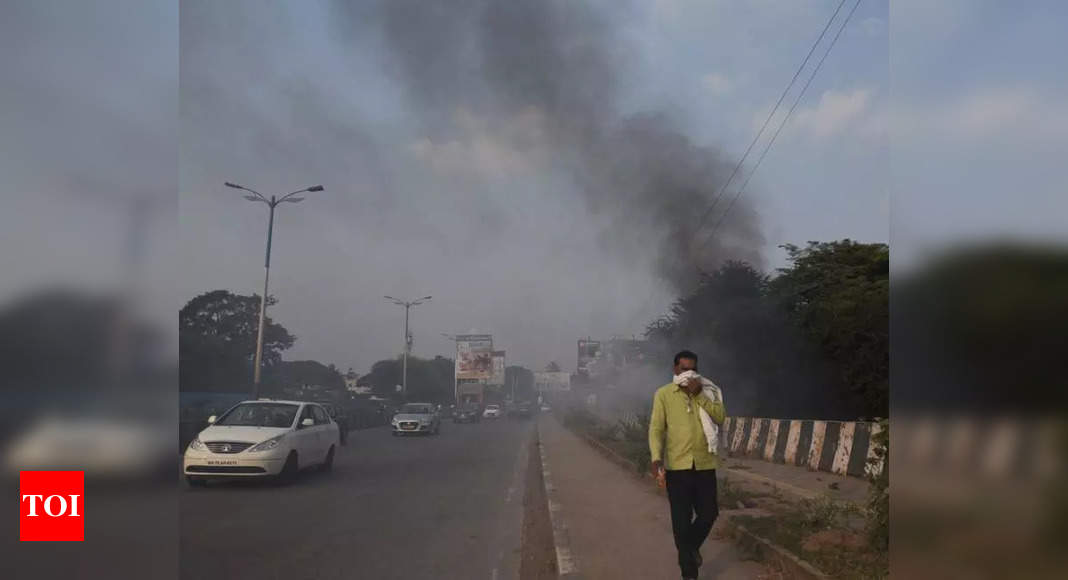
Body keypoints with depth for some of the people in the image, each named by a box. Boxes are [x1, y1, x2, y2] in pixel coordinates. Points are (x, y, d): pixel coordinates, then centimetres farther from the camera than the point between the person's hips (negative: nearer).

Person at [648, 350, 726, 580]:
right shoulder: (663, 394, -2)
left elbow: (720, 417, -7)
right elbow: (656, 428, -6)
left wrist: (699, 395, -16)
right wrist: (656, 458, -19)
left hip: (705, 464, 2)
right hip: (677, 466, -2)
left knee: (709, 513, 9)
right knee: (681, 521, 4)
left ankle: (692, 547, 39)